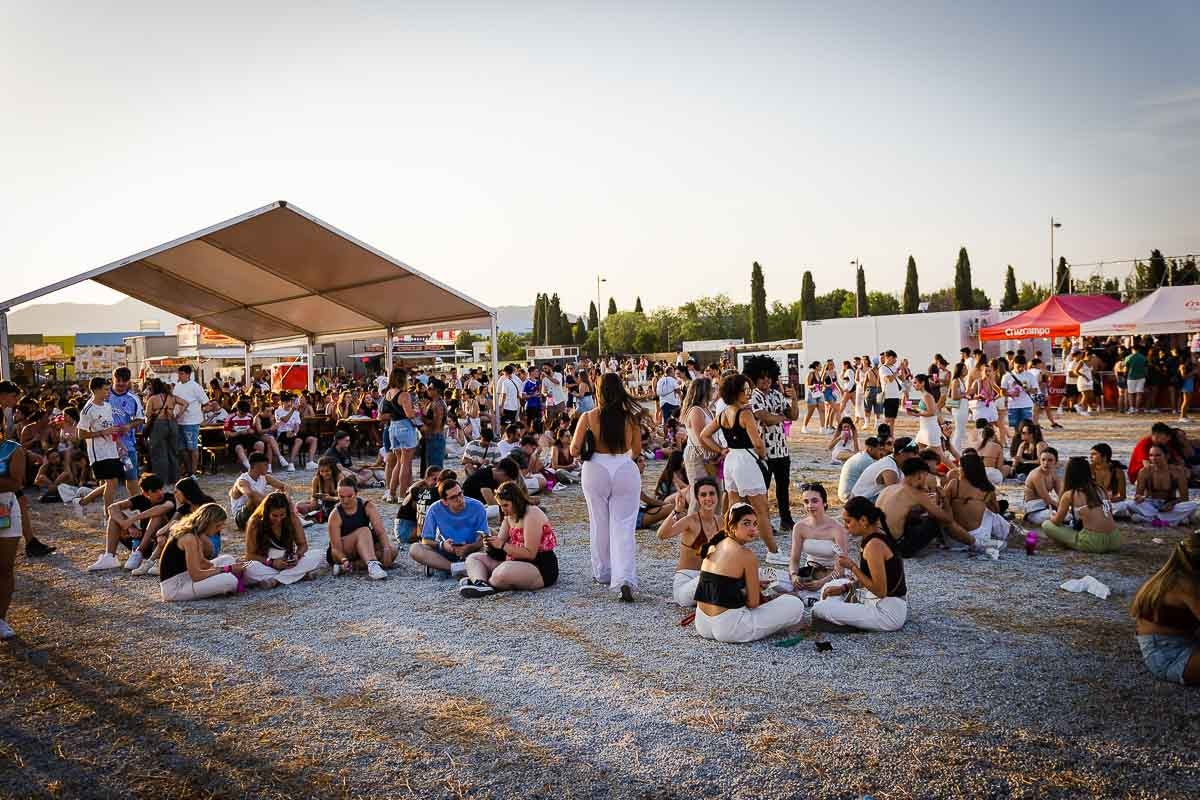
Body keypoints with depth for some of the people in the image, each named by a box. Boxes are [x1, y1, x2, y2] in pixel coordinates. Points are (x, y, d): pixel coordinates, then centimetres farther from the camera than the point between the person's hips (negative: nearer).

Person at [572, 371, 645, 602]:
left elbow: (574, 450, -6)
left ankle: (603, 573, 30)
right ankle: (625, 579, -14)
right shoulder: (631, 416, -3)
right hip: (626, 470, 0)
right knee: (623, 526, 2)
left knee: (599, 524, 16)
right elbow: (637, 449, 7)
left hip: (596, 470, 0)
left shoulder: (588, 417, -7)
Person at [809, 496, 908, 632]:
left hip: (888, 612, -10)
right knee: (830, 587, 22)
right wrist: (844, 587, 6)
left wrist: (852, 566, -17)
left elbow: (880, 591, -24)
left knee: (819, 609, -16)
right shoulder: (878, 534, 6)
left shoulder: (874, 546, -24)